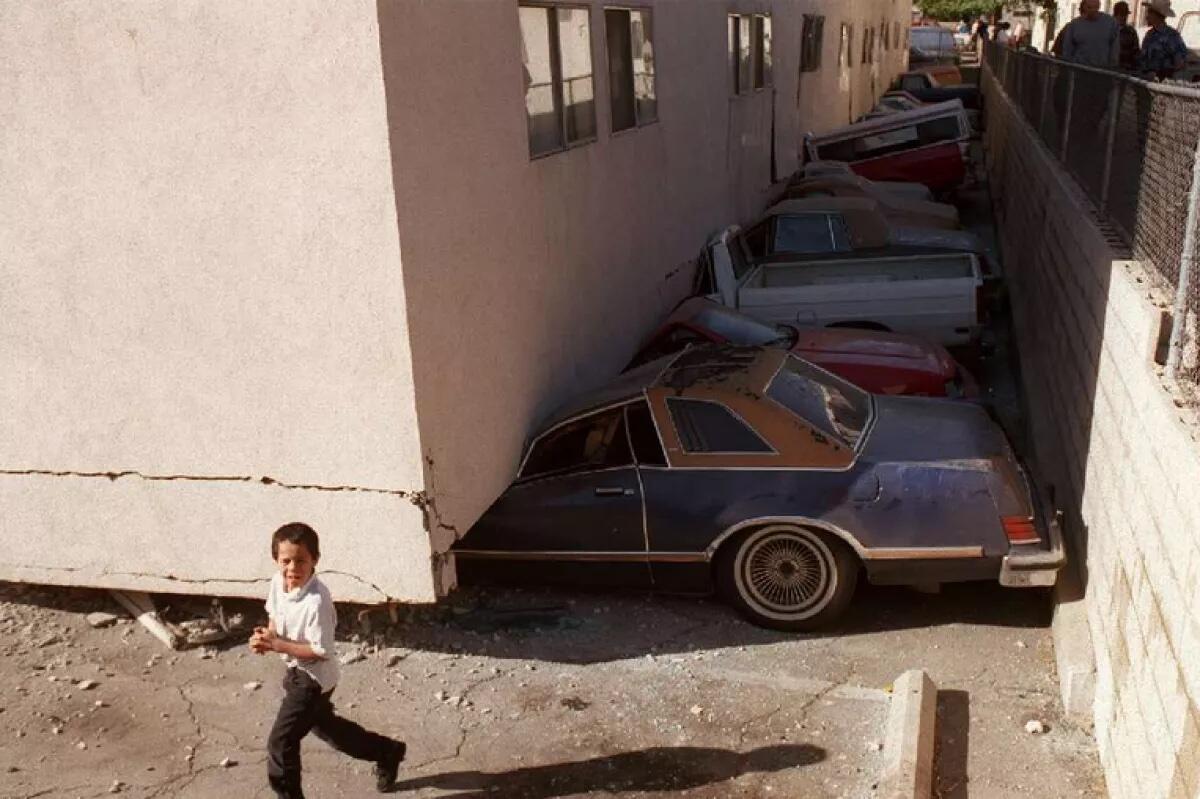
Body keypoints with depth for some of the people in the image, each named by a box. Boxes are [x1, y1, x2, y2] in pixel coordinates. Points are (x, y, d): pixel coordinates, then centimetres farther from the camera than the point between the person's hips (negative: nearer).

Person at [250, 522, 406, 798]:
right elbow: (274, 613, 11)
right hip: (298, 671, 9)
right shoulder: (278, 582, -10)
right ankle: (388, 752, 45)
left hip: (313, 677, -9)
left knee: (280, 743, -5)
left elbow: (320, 651, -28)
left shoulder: (317, 601, -33)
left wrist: (276, 645, -27)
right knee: (324, 725, 27)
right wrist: (268, 635, -9)